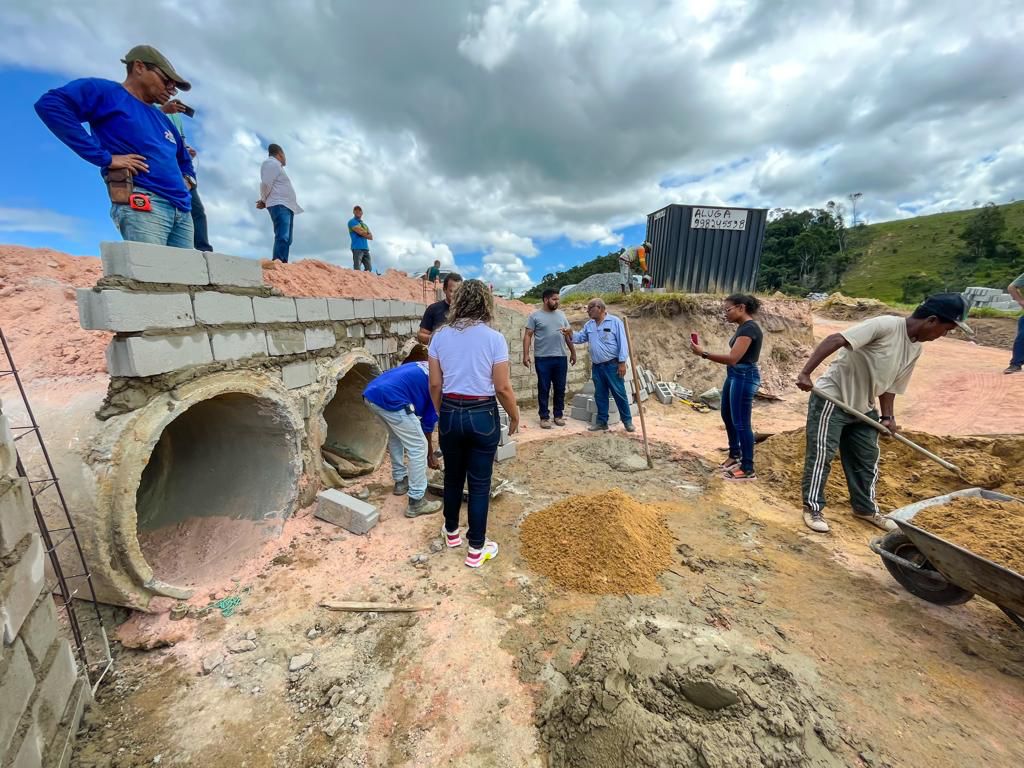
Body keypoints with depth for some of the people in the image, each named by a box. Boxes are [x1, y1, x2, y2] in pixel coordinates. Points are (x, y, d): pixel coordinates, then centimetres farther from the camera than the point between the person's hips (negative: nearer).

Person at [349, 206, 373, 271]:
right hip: (357, 248, -7)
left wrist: (363, 233, -2)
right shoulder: (352, 221, 5)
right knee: (357, 269, -16)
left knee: (369, 268, -2)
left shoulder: (364, 225, 25)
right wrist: (366, 233, 9)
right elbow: (360, 232, -10)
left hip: (366, 248, 7)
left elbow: (371, 237, 13)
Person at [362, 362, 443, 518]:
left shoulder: (424, 368, 28)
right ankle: (416, 502, 11)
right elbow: (428, 422, 12)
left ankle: (400, 481, 41)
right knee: (418, 448, 4)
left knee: (396, 435, 30)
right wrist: (430, 455, 25)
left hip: (370, 393, 9)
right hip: (390, 399, -9)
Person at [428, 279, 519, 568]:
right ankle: (476, 549, 24)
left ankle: (451, 532, 44)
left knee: (453, 476, 22)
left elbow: (435, 385, 2)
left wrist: (442, 414, 16)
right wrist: (515, 416, 5)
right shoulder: (494, 338, -11)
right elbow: (502, 388, -11)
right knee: (480, 483, 10)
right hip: (483, 415, -3)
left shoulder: (440, 336, -1)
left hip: (451, 413, 4)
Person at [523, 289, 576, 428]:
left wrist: (573, 352, 15)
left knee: (560, 389, 9)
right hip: (543, 359, -4)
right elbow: (528, 336, -4)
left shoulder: (561, 314, 12)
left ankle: (558, 415, 21)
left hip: (561, 358, 4)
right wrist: (526, 355, -13)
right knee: (543, 389, 3)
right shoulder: (535, 316, -1)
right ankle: (544, 417, 13)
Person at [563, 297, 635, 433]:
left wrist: (622, 362, -14)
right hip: (596, 366, 6)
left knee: (619, 393, 0)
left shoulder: (614, 321, -7)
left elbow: (622, 343, -9)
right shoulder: (589, 325, 11)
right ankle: (602, 421, 21)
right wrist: (571, 335, -9)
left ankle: (628, 421, 12)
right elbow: (580, 338, 13)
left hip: (612, 365, -5)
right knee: (600, 395, 11)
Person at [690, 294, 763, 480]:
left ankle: (748, 469, 9)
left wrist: (703, 353, -29)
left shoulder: (749, 328, -19)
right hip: (735, 376, 10)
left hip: (744, 378, -10)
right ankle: (734, 455, 36)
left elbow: (732, 358, -28)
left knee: (741, 422, -3)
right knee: (727, 416, 19)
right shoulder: (743, 327, 12)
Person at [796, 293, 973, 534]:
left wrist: (888, 417, 3)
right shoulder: (886, 325, -18)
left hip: (863, 407, 9)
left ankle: (865, 509, 35)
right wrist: (806, 373, -39)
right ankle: (813, 508, 8)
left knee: (866, 459, 17)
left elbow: (890, 385, 14)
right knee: (821, 456, -4)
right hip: (831, 398, -9)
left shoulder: (916, 349, 9)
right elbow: (835, 340, -29)